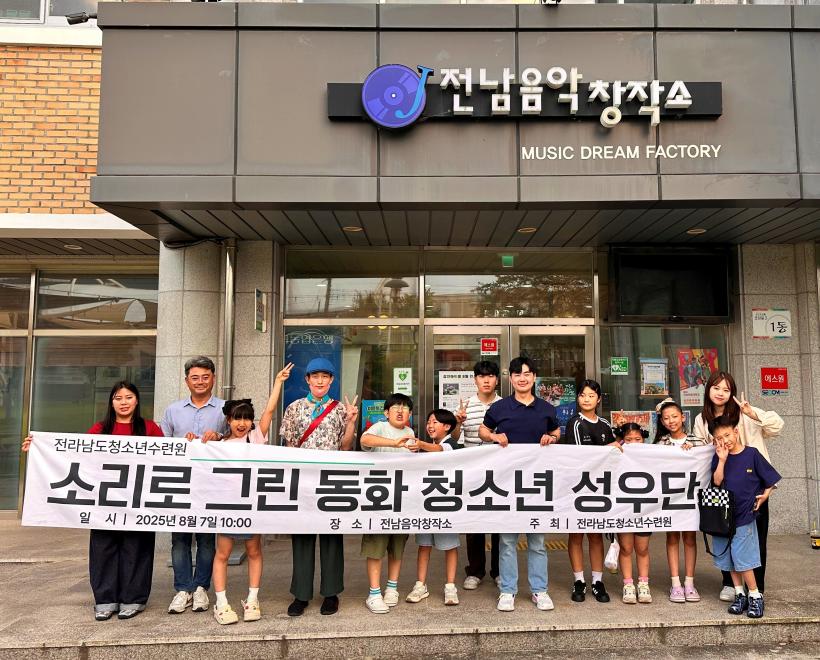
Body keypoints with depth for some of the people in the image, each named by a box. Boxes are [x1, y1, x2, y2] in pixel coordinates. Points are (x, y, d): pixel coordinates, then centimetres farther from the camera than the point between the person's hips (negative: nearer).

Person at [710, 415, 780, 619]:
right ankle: (739, 594, 24)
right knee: (728, 558, 11)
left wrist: (764, 496, -9)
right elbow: (716, 482, -11)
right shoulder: (719, 457, 1)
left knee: (742, 559, -4)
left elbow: (771, 479, 1)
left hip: (744, 516, -4)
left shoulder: (751, 454, -6)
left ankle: (755, 596, 12)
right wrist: (722, 459, -17)